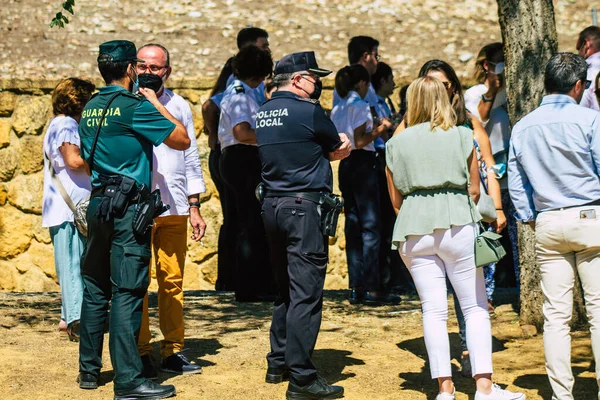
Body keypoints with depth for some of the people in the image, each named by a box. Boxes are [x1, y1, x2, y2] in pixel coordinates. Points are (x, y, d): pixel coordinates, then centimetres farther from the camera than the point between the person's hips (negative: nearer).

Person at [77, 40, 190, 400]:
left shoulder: (91, 109, 12)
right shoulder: (135, 106, -11)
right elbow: (182, 140, -7)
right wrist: (156, 103, 2)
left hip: (98, 204, 8)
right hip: (128, 207, -8)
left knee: (96, 288, 13)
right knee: (127, 292, -8)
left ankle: (89, 370, 20)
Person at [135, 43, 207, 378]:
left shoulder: (180, 106, 13)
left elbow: (190, 158, 16)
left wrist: (194, 207, 12)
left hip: (174, 208, 3)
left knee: (173, 280, 3)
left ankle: (173, 350, 9)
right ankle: (141, 352, 4)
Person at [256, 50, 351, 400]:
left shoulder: (263, 114, 13)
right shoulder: (308, 111, -11)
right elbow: (340, 150, 1)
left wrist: (336, 145, 11)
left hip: (272, 206, 9)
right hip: (305, 207, -8)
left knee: (286, 289, 19)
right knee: (306, 293, -7)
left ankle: (278, 364, 26)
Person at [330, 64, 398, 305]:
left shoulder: (338, 109, 14)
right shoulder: (360, 106, -10)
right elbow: (360, 141, -17)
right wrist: (381, 129, -4)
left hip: (345, 166, 8)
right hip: (362, 164, -8)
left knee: (353, 227, 8)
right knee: (371, 226, -6)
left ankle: (356, 288, 8)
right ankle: (372, 287, -9)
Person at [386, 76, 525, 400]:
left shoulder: (396, 144, 8)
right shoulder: (461, 136, 4)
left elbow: (396, 199, 12)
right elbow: (474, 189, 7)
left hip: (414, 230, 2)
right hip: (457, 224, -2)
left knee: (433, 310, 5)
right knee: (475, 307, 3)